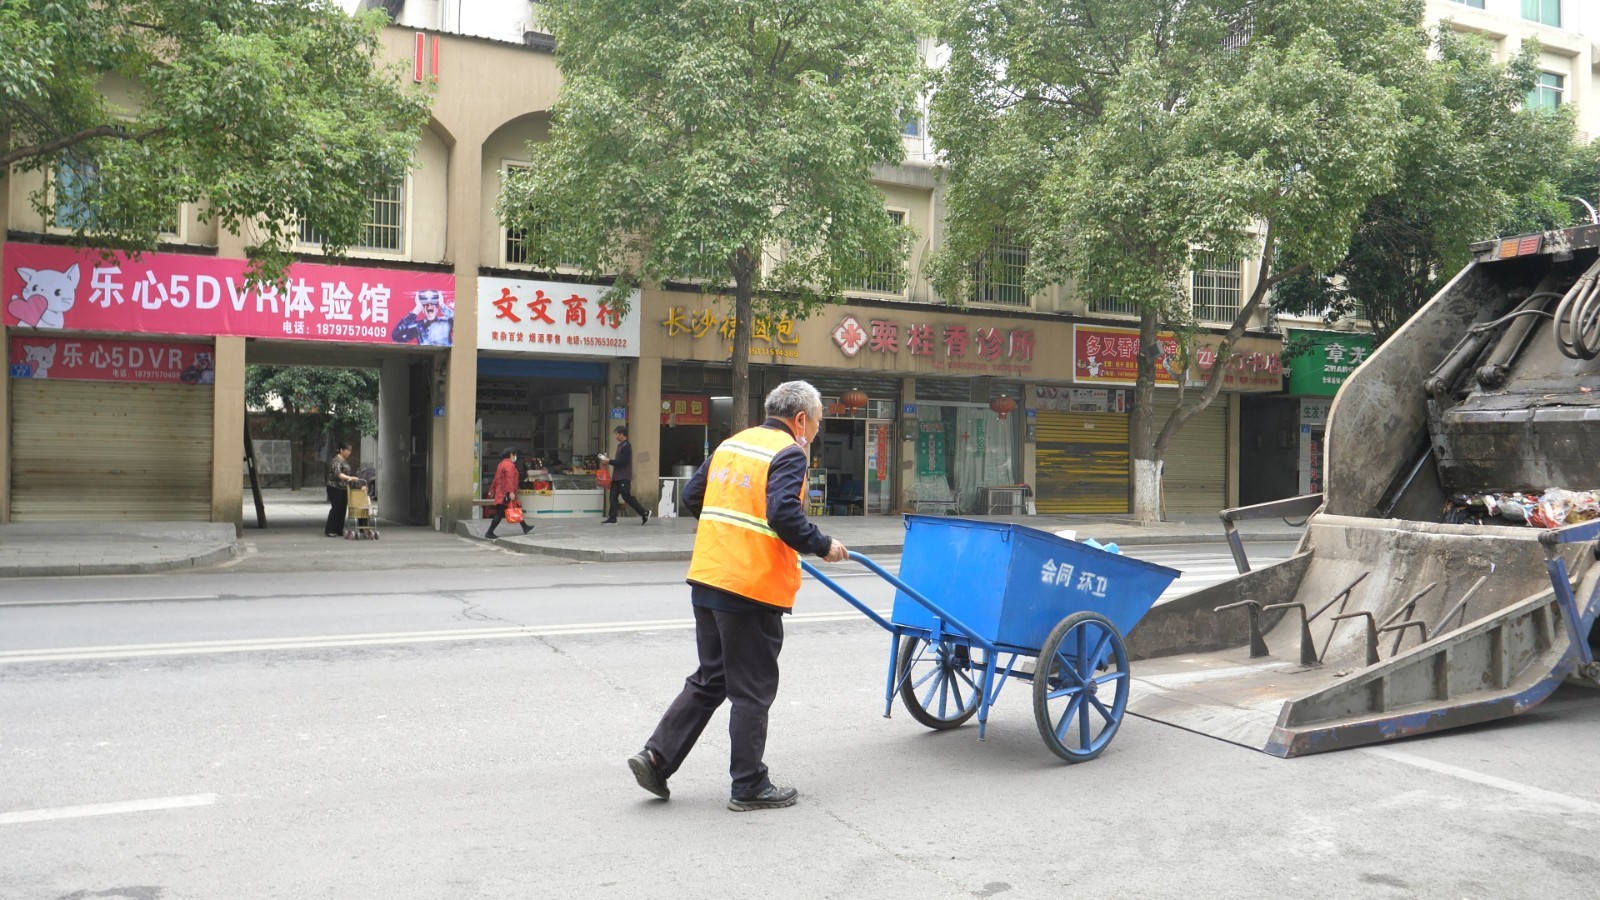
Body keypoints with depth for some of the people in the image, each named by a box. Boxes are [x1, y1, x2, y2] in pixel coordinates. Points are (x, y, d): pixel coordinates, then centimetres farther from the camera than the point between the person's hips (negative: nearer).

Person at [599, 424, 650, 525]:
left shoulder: (626, 446, -13)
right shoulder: (620, 445, 17)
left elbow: (622, 462, -20)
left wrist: (609, 461, -16)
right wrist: (608, 461, 6)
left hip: (624, 477, -10)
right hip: (617, 476, 10)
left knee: (627, 496, -9)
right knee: (613, 496, 4)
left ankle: (644, 513, -1)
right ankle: (612, 518, 3)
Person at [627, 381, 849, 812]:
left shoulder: (732, 444, 14)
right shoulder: (788, 454, -10)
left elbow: (692, 495, 19)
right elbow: (783, 513, -23)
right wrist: (822, 546, -10)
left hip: (708, 579, 8)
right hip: (753, 587, -7)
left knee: (709, 680, 19)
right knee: (752, 691, 4)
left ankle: (656, 756, 15)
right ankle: (750, 787, 14)